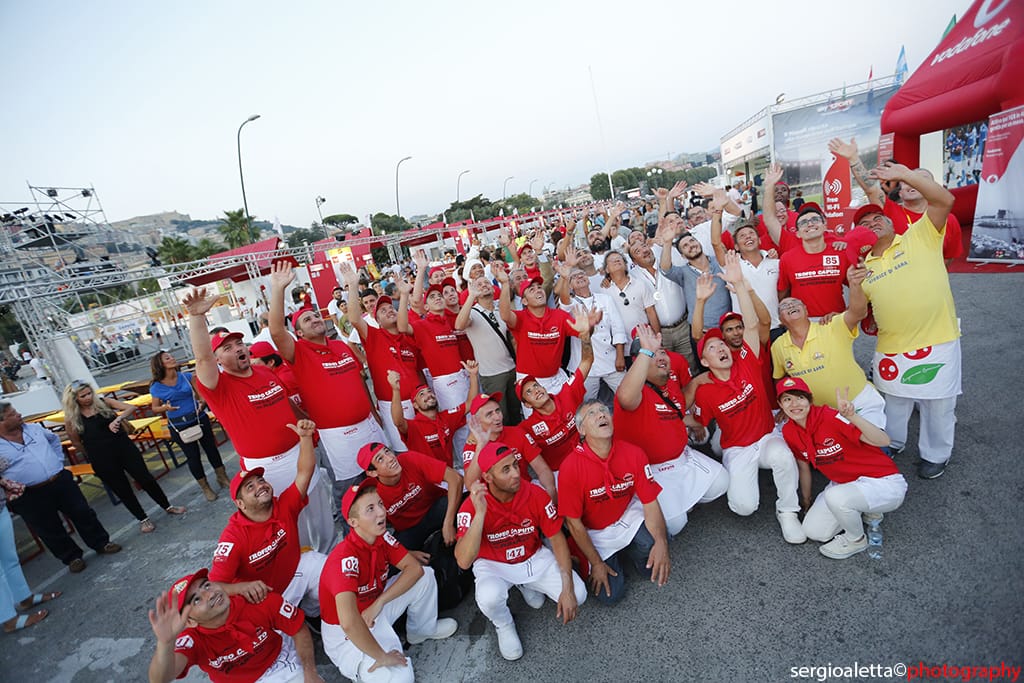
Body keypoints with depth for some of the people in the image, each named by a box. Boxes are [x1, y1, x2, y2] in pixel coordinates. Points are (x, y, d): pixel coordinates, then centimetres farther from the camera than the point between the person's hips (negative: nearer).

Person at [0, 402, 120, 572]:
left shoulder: (34, 428, 4)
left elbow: (54, 439, 24)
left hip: (62, 481, 3)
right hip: (31, 497, -3)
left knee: (83, 514, 10)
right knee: (51, 531, 11)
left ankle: (102, 543, 26)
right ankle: (72, 557, 29)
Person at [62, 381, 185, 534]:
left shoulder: (104, 402, -4)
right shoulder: (71, 418, -4)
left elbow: (131, 408, -15)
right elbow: (76, 443, 6)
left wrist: (117, 419, -31)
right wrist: (93, 457, 9)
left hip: (124, 448, 0)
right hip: (102, 460, 0)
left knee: (146, 479, 7)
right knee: (122, 490, 12)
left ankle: (167, 507, 24)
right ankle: (143, 519, 29)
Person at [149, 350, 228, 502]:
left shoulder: (187, 376, -2)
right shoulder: (156, 387, -6)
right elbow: (155, 409, 1)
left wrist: (203, 404, -20)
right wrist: (165, 407, -20)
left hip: (199, 419, 1)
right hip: (179, 426, -1)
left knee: (211, 449, 10)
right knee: (193, 456, 8)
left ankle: (223, 478, 28)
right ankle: (205, 487, 26)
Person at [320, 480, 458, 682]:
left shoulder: (382, 536, -12)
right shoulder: (345, 558, -34)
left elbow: (415, 568, -10)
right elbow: (348, 623, -44)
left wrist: (380, 602, -22)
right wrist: (382, 656, -31)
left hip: (376, 608, 7)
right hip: (347, 634, -7)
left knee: (426, 576, -4)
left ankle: (422, 630, 22)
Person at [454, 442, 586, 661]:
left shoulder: (536, 494, -21)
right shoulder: (472, 506, -27)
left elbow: (557, 539, -10)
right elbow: (463, 561, -37)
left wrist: (567, 588, -18)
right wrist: (480, 513, -47)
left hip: (534, 558, 3)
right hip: (493, 565, -2)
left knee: (578, 595, -13)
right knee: (489, 597, -34)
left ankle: (526, 585, 17)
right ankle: (504, 625, 5)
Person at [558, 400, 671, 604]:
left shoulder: (634, 454, -16)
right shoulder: (571, 466, -25)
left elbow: (650, 503, -12)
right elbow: (574, 522, -15)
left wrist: (661, 542, -29)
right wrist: (596, 563, -9)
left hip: (628, 517, 2)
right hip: (595, 533, -1)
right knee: (610, 594, -10)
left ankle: (630, 553, 9)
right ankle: (613, 559, 21)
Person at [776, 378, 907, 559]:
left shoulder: (830, 417, -26)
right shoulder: (789, 431, -6)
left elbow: (883, 441, -33)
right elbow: (804, 467, 9)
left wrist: (852, 416, -49)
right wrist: (806, 503, 21)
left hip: (883, 483, -6)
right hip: (845, 483, 7)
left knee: (835, 497, -36)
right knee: (813, 532, -2)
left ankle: (857, 540, -3)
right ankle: (864, 509, 19)